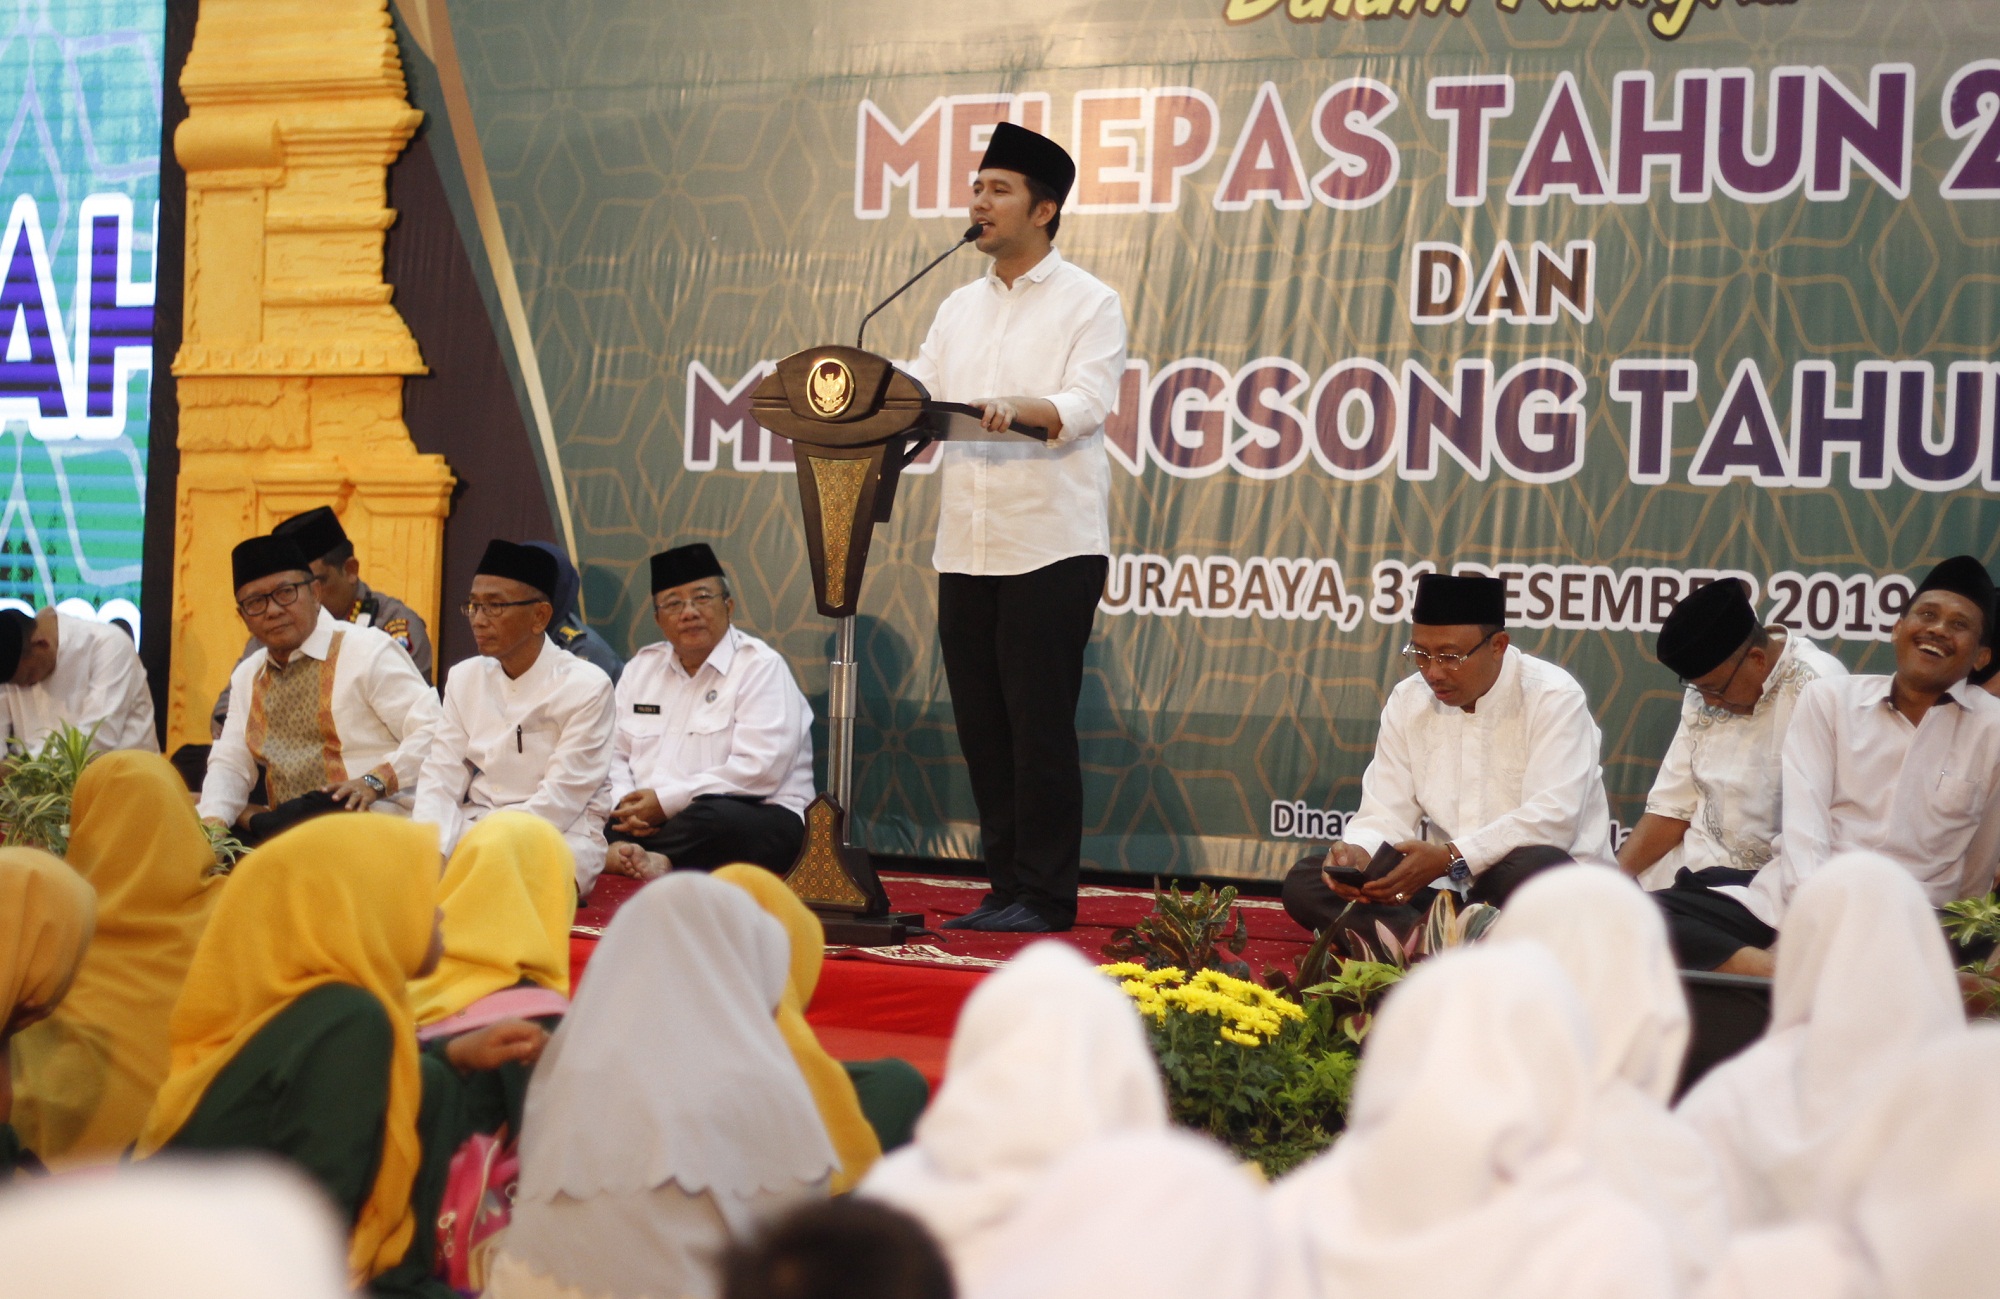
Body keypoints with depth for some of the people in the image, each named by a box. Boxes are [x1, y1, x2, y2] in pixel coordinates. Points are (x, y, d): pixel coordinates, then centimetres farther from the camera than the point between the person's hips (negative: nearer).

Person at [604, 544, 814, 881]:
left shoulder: (761, 667, -2)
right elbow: (614, 755, 14)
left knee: (716, 816, -40)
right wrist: (626, 805, -9)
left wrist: (665, 801, -16)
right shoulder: (643, 667, 19)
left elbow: (758, 770, -15)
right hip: (647, 819, 6)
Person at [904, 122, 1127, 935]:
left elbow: (1087, 402, -14)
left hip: (1051, 546, -6)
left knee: (1040, 724, -6)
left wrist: (1018, 407, -33)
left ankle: (1045, 895, 0)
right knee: (982, 726, 7)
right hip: (967, 550, 6)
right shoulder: (960, 309, 19)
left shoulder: (1088, 302, 0)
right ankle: (1006, 887, 14)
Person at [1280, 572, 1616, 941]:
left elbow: (1551, 817, -21)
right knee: (1303, 884, -12)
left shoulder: (1554, 698, -9)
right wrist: (1357, 852, -21)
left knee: (1531, 868, -41)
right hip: (1447, 891, 6)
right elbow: (1386, 814, 4)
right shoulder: (1407, 701, 8)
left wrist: (1450, 858, -31)